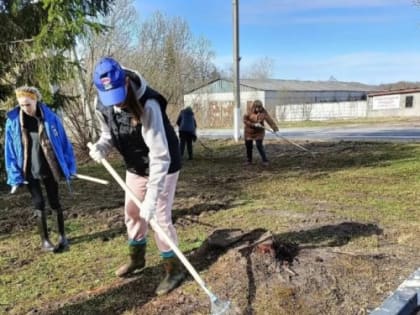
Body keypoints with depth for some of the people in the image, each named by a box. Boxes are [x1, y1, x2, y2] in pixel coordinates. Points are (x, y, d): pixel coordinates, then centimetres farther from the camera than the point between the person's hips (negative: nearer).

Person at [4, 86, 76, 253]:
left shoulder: (50, 117, -10)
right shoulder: (13, 121, -8)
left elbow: (63, 142, -3)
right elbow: (10, 150, -3)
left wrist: (68, 167, -3)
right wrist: (15, 176, -6)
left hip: (49, 169, 0)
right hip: (29, 171, 0)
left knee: (55, 203, 10)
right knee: (39, 205, 3)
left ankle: (62, 237, 24)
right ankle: (44, 240, 18)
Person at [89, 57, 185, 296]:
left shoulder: (148, 105, -34)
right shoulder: (104, 108, -13)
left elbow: (159, 155, -36)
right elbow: (109, 135, 5)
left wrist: (151, 198, -40)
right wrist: (101, 147, -21)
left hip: (163, 167, -7)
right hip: (135, 168, 7)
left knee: (160, 218, -6)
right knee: (132, 213, 17)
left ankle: (175, 270, 14)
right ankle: (137, 259, 41)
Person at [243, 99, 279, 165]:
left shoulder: (263, 113, -13)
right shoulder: (249, 112, -11)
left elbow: (269, 119, -23)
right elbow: (245, 120, -17)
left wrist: (274, 127, -37)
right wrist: (254, 124, -27)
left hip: (259, 132, -2)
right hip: (249, 132, 2)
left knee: (259, 145, -13)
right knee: (248, 146, 9)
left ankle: (265, 160, -3)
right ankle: (249, 160, 27)